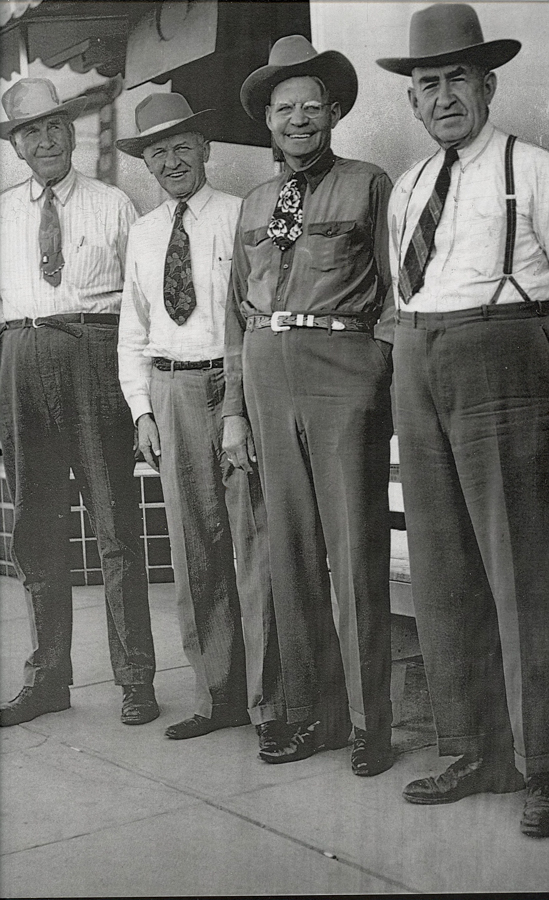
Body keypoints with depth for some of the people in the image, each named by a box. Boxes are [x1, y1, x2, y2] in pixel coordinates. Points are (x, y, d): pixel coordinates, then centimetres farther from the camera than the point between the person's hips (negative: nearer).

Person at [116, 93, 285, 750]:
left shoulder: (243, 218, 0)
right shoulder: (142, 234, 16)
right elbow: (134, 331, 17)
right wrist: (142, 409, 8)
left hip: (239, 383, -5)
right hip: (172, 392, 5)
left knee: (254, 542, -3)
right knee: (194, 548, 7)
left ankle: (267, 701, 7)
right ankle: (217, 695, 19)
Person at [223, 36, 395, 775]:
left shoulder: (369, 186, 4)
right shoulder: (254, 205, 17)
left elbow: (396, 295, -1)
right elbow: (239, 313, 17)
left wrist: (383, 385, -10)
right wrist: (235, 408, 11)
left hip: (346, 377, -5)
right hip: (268, 378, 5)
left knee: (356, 552, -2)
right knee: (291, 553, 7)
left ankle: (370, 723, 10)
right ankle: (313, 715, 19)